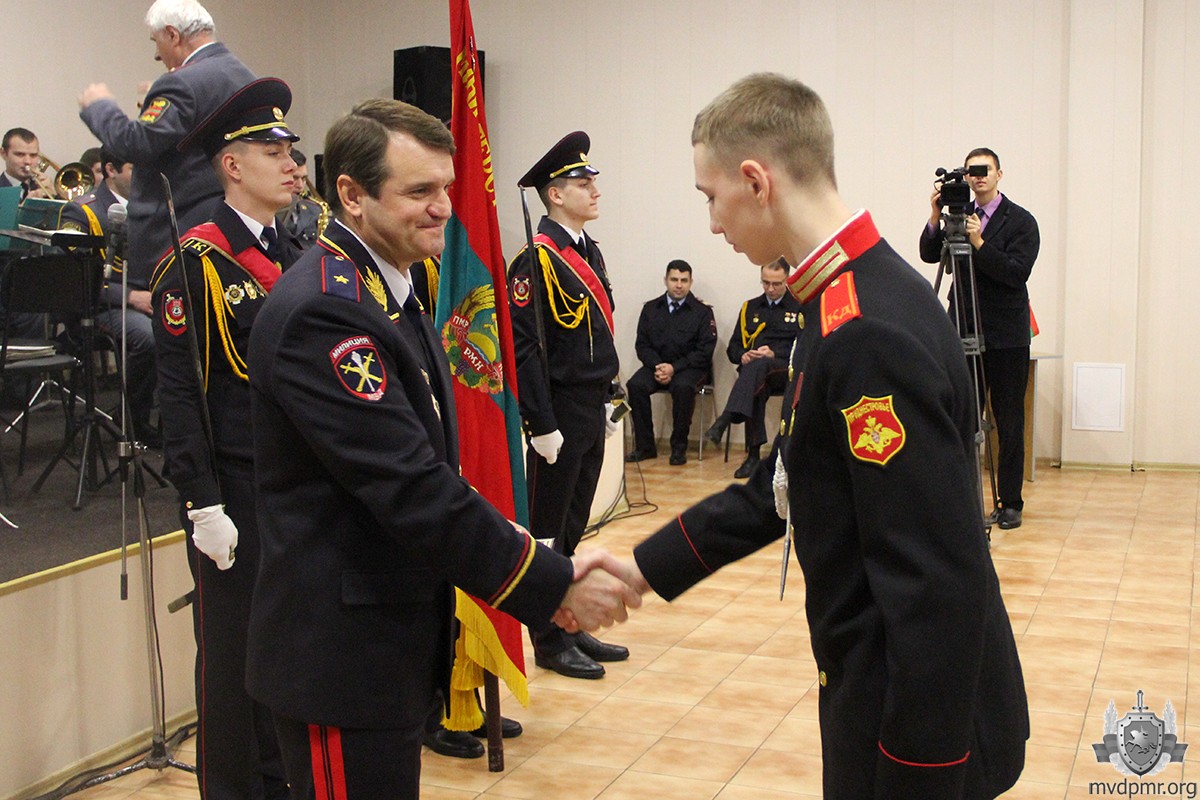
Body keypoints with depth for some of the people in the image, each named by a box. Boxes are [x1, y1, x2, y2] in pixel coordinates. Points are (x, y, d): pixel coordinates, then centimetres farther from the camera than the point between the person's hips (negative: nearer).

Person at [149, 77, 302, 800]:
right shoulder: (195, 261, -10)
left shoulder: (297, 260, 11)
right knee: (232, 648, 5)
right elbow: (180, 390, -13)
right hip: (235, 489, -6)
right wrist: (202, 503, -17)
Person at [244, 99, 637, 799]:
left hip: (397, 642, 10)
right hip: (343, 657, -10)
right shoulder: (323, 311, -22)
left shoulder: (388, 293, 11)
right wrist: (553, 585, -20)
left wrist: (539, 567, 6)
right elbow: (412, 487, -26)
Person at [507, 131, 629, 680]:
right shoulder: (536, 260, -14)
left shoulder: (589, 251, 13)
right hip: (558, 417, -8)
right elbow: (524, 348, -18)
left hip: (591, 413, 8)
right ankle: (550, 641, 14)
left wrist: (605, 403, 17)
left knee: (574, 526, 16)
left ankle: (573, 627, 27)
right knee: (550, 532, 3)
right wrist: (543, 426, -19)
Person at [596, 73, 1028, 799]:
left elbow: (936, 584, -27)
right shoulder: (854, 300, 4)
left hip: (921, 712, -9)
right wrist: (647, 567, 11)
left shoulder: (870, 332, -26)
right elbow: (785, 485, 12)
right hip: (882, 685, 9)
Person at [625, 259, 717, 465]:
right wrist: (657, 366, -13)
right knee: (635, 385, -26)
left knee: (683, 386, -36)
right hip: (657, 364, 3)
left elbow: (705, 351, -5)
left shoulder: (702, 311, 1)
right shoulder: (650, 309, 10)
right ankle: (644, 446, -15)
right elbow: (643, 345, 7)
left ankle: (679, 447, -20)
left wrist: (674, 367, -16)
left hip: (690, 366, -3)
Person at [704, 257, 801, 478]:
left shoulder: (801, 307, 9)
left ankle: (724, 421, -50)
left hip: (787, 370, -3)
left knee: (759, 365, -38)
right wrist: (743, 356, -2)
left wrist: (774, 354, -14)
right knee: (757, 389, -35)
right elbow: (733, 346, 22)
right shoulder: (750, 307, 22)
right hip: (754, 370, 3)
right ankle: (754, 454, -37)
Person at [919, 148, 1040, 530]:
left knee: (1009, 424, 3)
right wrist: (936, 217, -14)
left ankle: (1010, 503, 11)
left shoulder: (1021, 221, -3)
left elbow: (1017, 273, -13)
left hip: (1006, 338, -4)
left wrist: (980, 244, -22)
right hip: (965, 334, 4)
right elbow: (929, 255, 0)